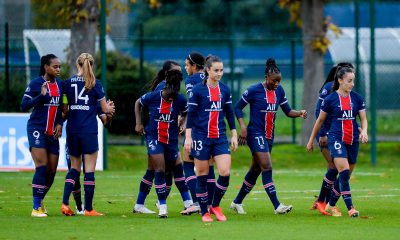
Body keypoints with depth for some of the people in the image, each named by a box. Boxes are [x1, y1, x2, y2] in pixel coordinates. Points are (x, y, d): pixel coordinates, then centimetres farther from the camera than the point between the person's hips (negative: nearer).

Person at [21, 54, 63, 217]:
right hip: (37, 129, -6)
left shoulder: (60, 84, 8)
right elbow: (24, 106, -14)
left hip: (53, 132, 6)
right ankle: (36, 208, -14)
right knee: (41, 166, -17)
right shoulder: (36, 83, -8)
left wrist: (60, 123, 2)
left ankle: (40, 200, 27)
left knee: (52, 170, 4)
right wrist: (42, 95, -23)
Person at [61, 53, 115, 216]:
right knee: (89, 169, 1)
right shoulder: (95, 84, -3)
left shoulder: (68, 83, 4)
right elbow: (105, 108, 3)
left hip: (72, 129, 3)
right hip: (89, 130, -3)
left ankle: (65, 203, -2)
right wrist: (109, 108, 25)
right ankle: (88, 209, 1)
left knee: (74, 167, 14)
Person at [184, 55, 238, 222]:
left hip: (220, 137, 3)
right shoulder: (197, 90, -5)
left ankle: (215, 205, 10)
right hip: (201, 137, -3)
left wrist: (234, 135, 11)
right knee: (202, 175, 1)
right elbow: (191, 114, -5)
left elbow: (229, 113, 13)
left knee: (225, 173, -11)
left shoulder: (224, 90, 8)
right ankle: (204, 212, 12)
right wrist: (188, 137, -9)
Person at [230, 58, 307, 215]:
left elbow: (287, 111, 9)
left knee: (256, 170, 13)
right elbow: (238, 108, -5)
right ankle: (277, 206, -20)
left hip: (269, 136, 7)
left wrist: (299, 113, -11)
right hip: (255, 133, -7)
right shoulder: (254, 90, -12)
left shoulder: (279, 91, 5)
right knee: (267, 168, -15)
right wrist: (243, 127, -16)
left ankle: (237, 202, 25)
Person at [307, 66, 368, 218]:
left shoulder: (357, 98, 5)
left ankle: (331, 205, 24)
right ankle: (350, 208, -19)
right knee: (344, 171, -19)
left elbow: (363, 119, 8)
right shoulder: (330, 99, -4)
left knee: (345, 176, 9)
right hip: (336, 138, -4)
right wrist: (311, 140, 11)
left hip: (353, 140, 4)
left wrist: (364, 131, -14)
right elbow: (320, 120, 6)